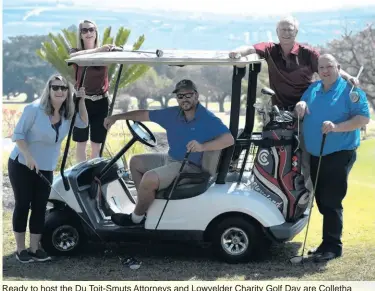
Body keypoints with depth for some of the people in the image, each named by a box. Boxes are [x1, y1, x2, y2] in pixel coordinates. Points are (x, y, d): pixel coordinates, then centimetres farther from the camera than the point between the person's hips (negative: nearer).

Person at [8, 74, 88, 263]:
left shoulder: (67, 114, 0)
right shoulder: (34, 109, -17)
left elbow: (83, 123, 6)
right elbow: (18, 134, -16)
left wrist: (81, 100, -8)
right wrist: (28, 156, -29)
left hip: (46, 169, 5)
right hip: (22, 165, -5)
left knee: (39, 208, 5)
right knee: (22, 205, 0)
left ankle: (34, 249, 13)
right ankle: (20, 250, 7)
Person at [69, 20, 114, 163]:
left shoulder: (104, 53, 6)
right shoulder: (75, 51, 0)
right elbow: (74, 56, -26)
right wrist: (97, 50, -42)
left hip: (101, 102, 2)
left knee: (96, 145, 7)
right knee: (81, 143, 4)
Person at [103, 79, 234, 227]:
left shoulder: (208, 119, -17)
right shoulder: (173, 114, 3)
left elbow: (229, 139, -27)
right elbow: (145, 114, 10)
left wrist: (202, 147, -40)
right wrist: (116, 117, 7)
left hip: (189, 166, -9)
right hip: (170, 159, 9)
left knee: (150, 178, -27)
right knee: (135, 162, 16)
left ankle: (136, 218, -5)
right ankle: (147, 202, 15)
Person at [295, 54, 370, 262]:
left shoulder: (350, 90, -8)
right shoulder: (313, 89, 13)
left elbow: (363, 118, -15)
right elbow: (303, 104, 25)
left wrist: (336, 127, -27)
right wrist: (301, 105, 0)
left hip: (339, 155, -7)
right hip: (315, 156, 7)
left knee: (331, 201, -8)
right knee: (322, 201, 11)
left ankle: (332, 245, -2)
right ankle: (329, 242, 21)